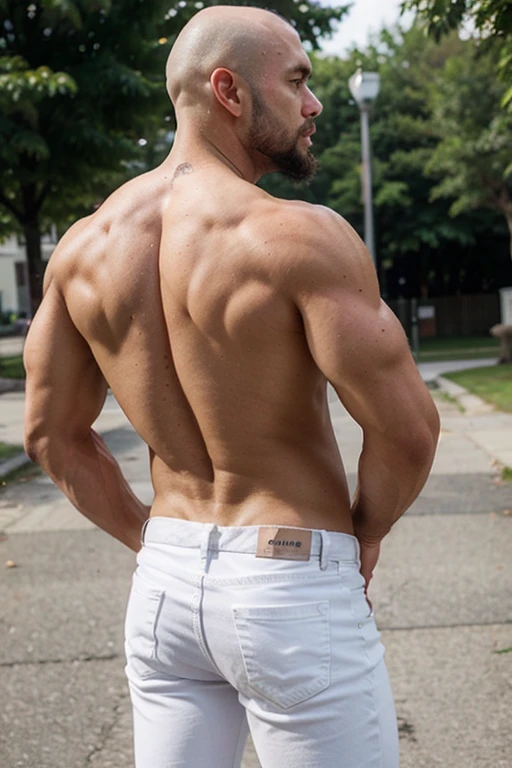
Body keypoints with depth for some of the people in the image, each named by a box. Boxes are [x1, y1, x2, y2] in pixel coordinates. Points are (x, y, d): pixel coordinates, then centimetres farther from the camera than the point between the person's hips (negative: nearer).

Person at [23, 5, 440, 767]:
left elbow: (53, 435, 9)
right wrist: (366, 530, 1)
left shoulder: (85, 246, 2)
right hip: (293, 587, -6)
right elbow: (407, 431, -18)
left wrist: (149, 537, 15)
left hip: (163, 584, 6)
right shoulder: (300, 236, -17)